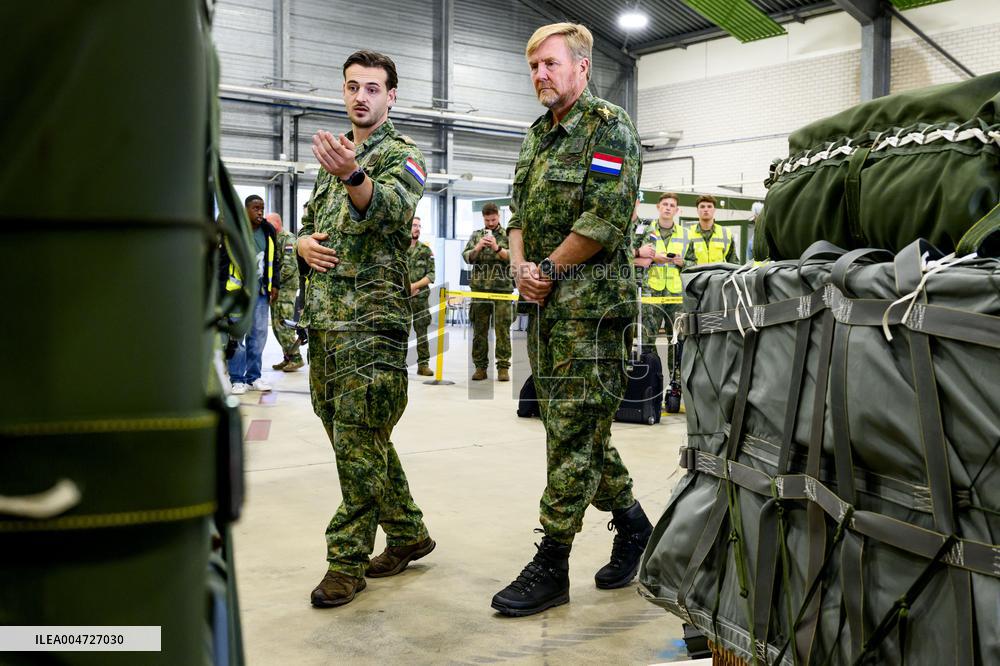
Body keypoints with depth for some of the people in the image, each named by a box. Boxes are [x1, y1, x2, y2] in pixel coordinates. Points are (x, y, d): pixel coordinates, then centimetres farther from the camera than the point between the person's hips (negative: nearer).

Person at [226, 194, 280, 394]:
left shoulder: (268, 231, 10)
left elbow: (275, 259, 18)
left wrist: (275, 285, 11)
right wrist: (223, 289, -7)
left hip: (260, 290, 5)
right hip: (238, 289, -5)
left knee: (259, 334, 7)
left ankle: (253, 376, 17)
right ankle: (237, 379, 4)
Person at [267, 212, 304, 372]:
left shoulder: (287, 239, -10)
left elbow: (290, 266, -19)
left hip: (286, 288, -9)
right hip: (275, 289, 9)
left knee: (283, 325, -11)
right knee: (276, 325, 10)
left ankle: (296, 358, -4)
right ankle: (288, 357, 17)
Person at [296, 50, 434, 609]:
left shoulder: (400, 154, -3)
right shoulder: (336, 155, 19)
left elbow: (392, 210, -26)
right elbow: (307, 226, 24)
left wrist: (353, 176, -47)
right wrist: (304, 244, 0)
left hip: (372, 317, -8)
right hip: (324, 316, 8)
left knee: (358, 440, -7)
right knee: (358, 436, 13)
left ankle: (348, 560, 4)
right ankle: (407, 534, 26)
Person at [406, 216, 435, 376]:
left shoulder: (426, 250, 7)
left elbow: (431, 275, 2)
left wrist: (414, 285, -10)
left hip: (421, 297, 2)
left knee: (422, 331, 3)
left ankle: (423, 364, 9)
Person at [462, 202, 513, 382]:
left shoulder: (508, 236, 6)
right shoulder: (476, 235, 14)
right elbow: (467, 258, 7)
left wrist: (497, 248, -18)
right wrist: (478, 247, -11)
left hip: (502, 289, -2)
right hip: (479, 288, 2)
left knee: (502, 329, -3)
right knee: (479, 329, 4)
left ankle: (503, 367, 1)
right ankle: (480, 367, 10)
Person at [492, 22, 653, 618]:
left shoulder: (610, 127, -7)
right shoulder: (538, 135, 18)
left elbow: (605, 220, -17)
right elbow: (520, 215, 18)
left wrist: (550, 269, -10)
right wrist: (521, 266, -1)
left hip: (591, 305, -8)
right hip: (546, 305, 9)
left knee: (573, 433, -4)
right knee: (580, 427, 14)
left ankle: (551, 567, 3)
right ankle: (631, 520, 31)